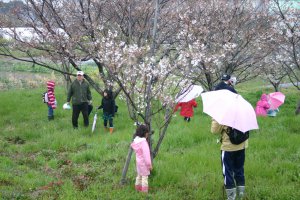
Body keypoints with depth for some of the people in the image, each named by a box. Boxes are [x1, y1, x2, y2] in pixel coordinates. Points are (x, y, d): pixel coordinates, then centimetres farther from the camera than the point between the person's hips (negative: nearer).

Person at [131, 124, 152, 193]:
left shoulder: (136, 141, 0)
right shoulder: (143, 142, -24)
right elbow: (146, 154, -24)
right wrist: (149, 164, -18)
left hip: (138, 162, 9)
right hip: (144, 162, -8)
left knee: (139, 176, 20)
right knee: (145, 177, -1)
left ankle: (138, 189, 32)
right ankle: (144, 192, 3)